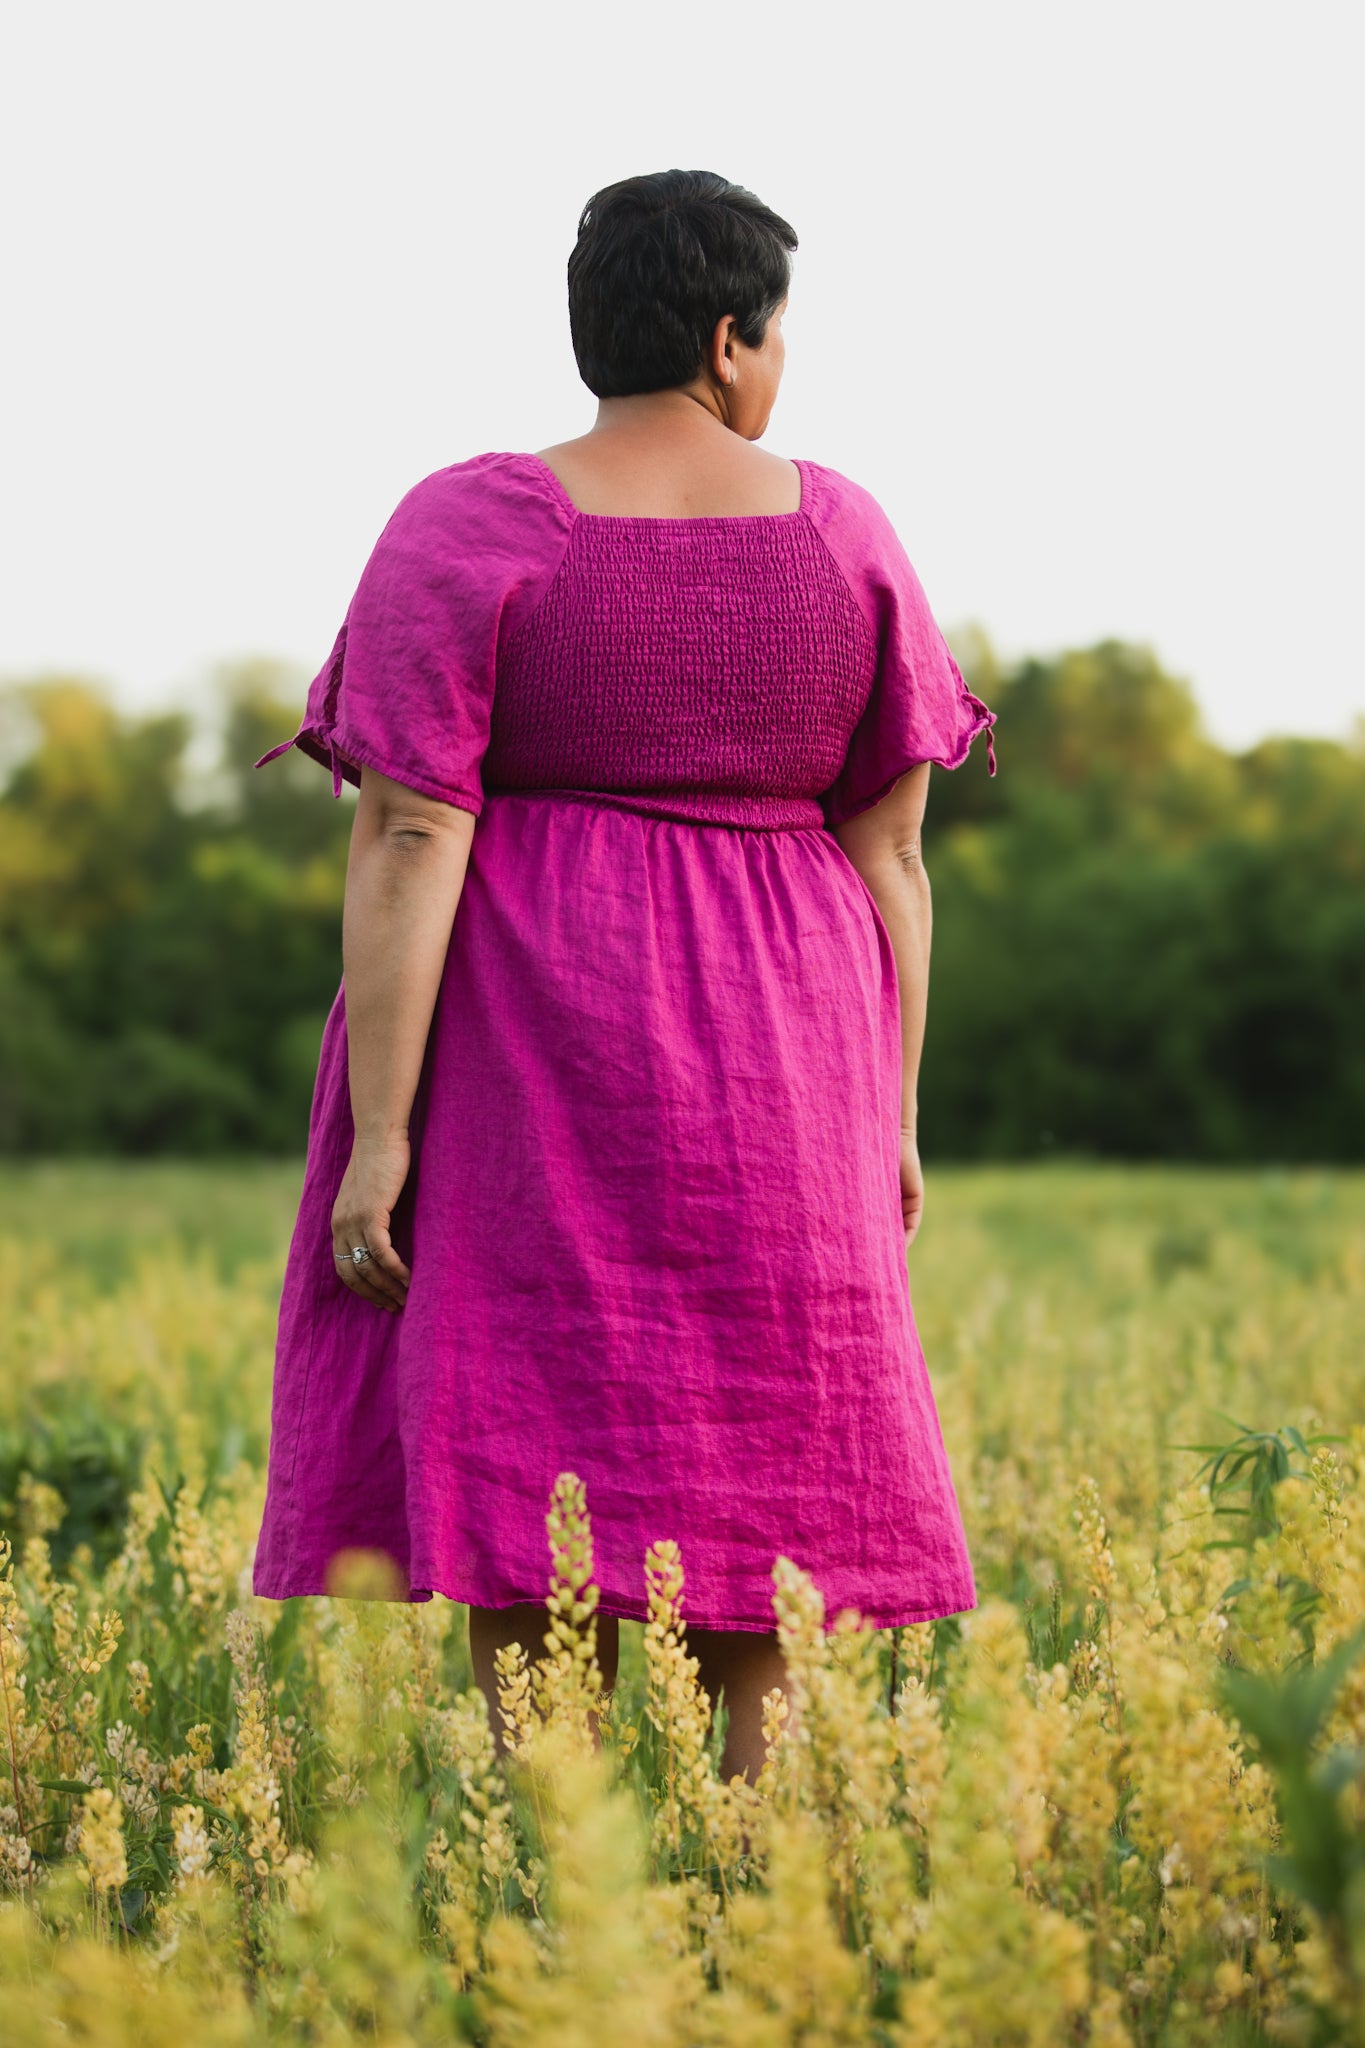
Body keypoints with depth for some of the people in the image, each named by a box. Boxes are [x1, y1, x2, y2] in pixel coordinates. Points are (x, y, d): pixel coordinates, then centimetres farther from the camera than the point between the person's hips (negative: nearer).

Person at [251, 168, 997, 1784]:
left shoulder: (467, 528, -7)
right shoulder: (843, 530, 2)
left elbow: (408, 841, -14)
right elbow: (890, 846, 3)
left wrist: (376, 1136, -12)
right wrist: (889, 1119, 11)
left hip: (536, 1055, -3)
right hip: (768, 1089, 3)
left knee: (537, 1484, 0)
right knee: (753, 1460, 12)